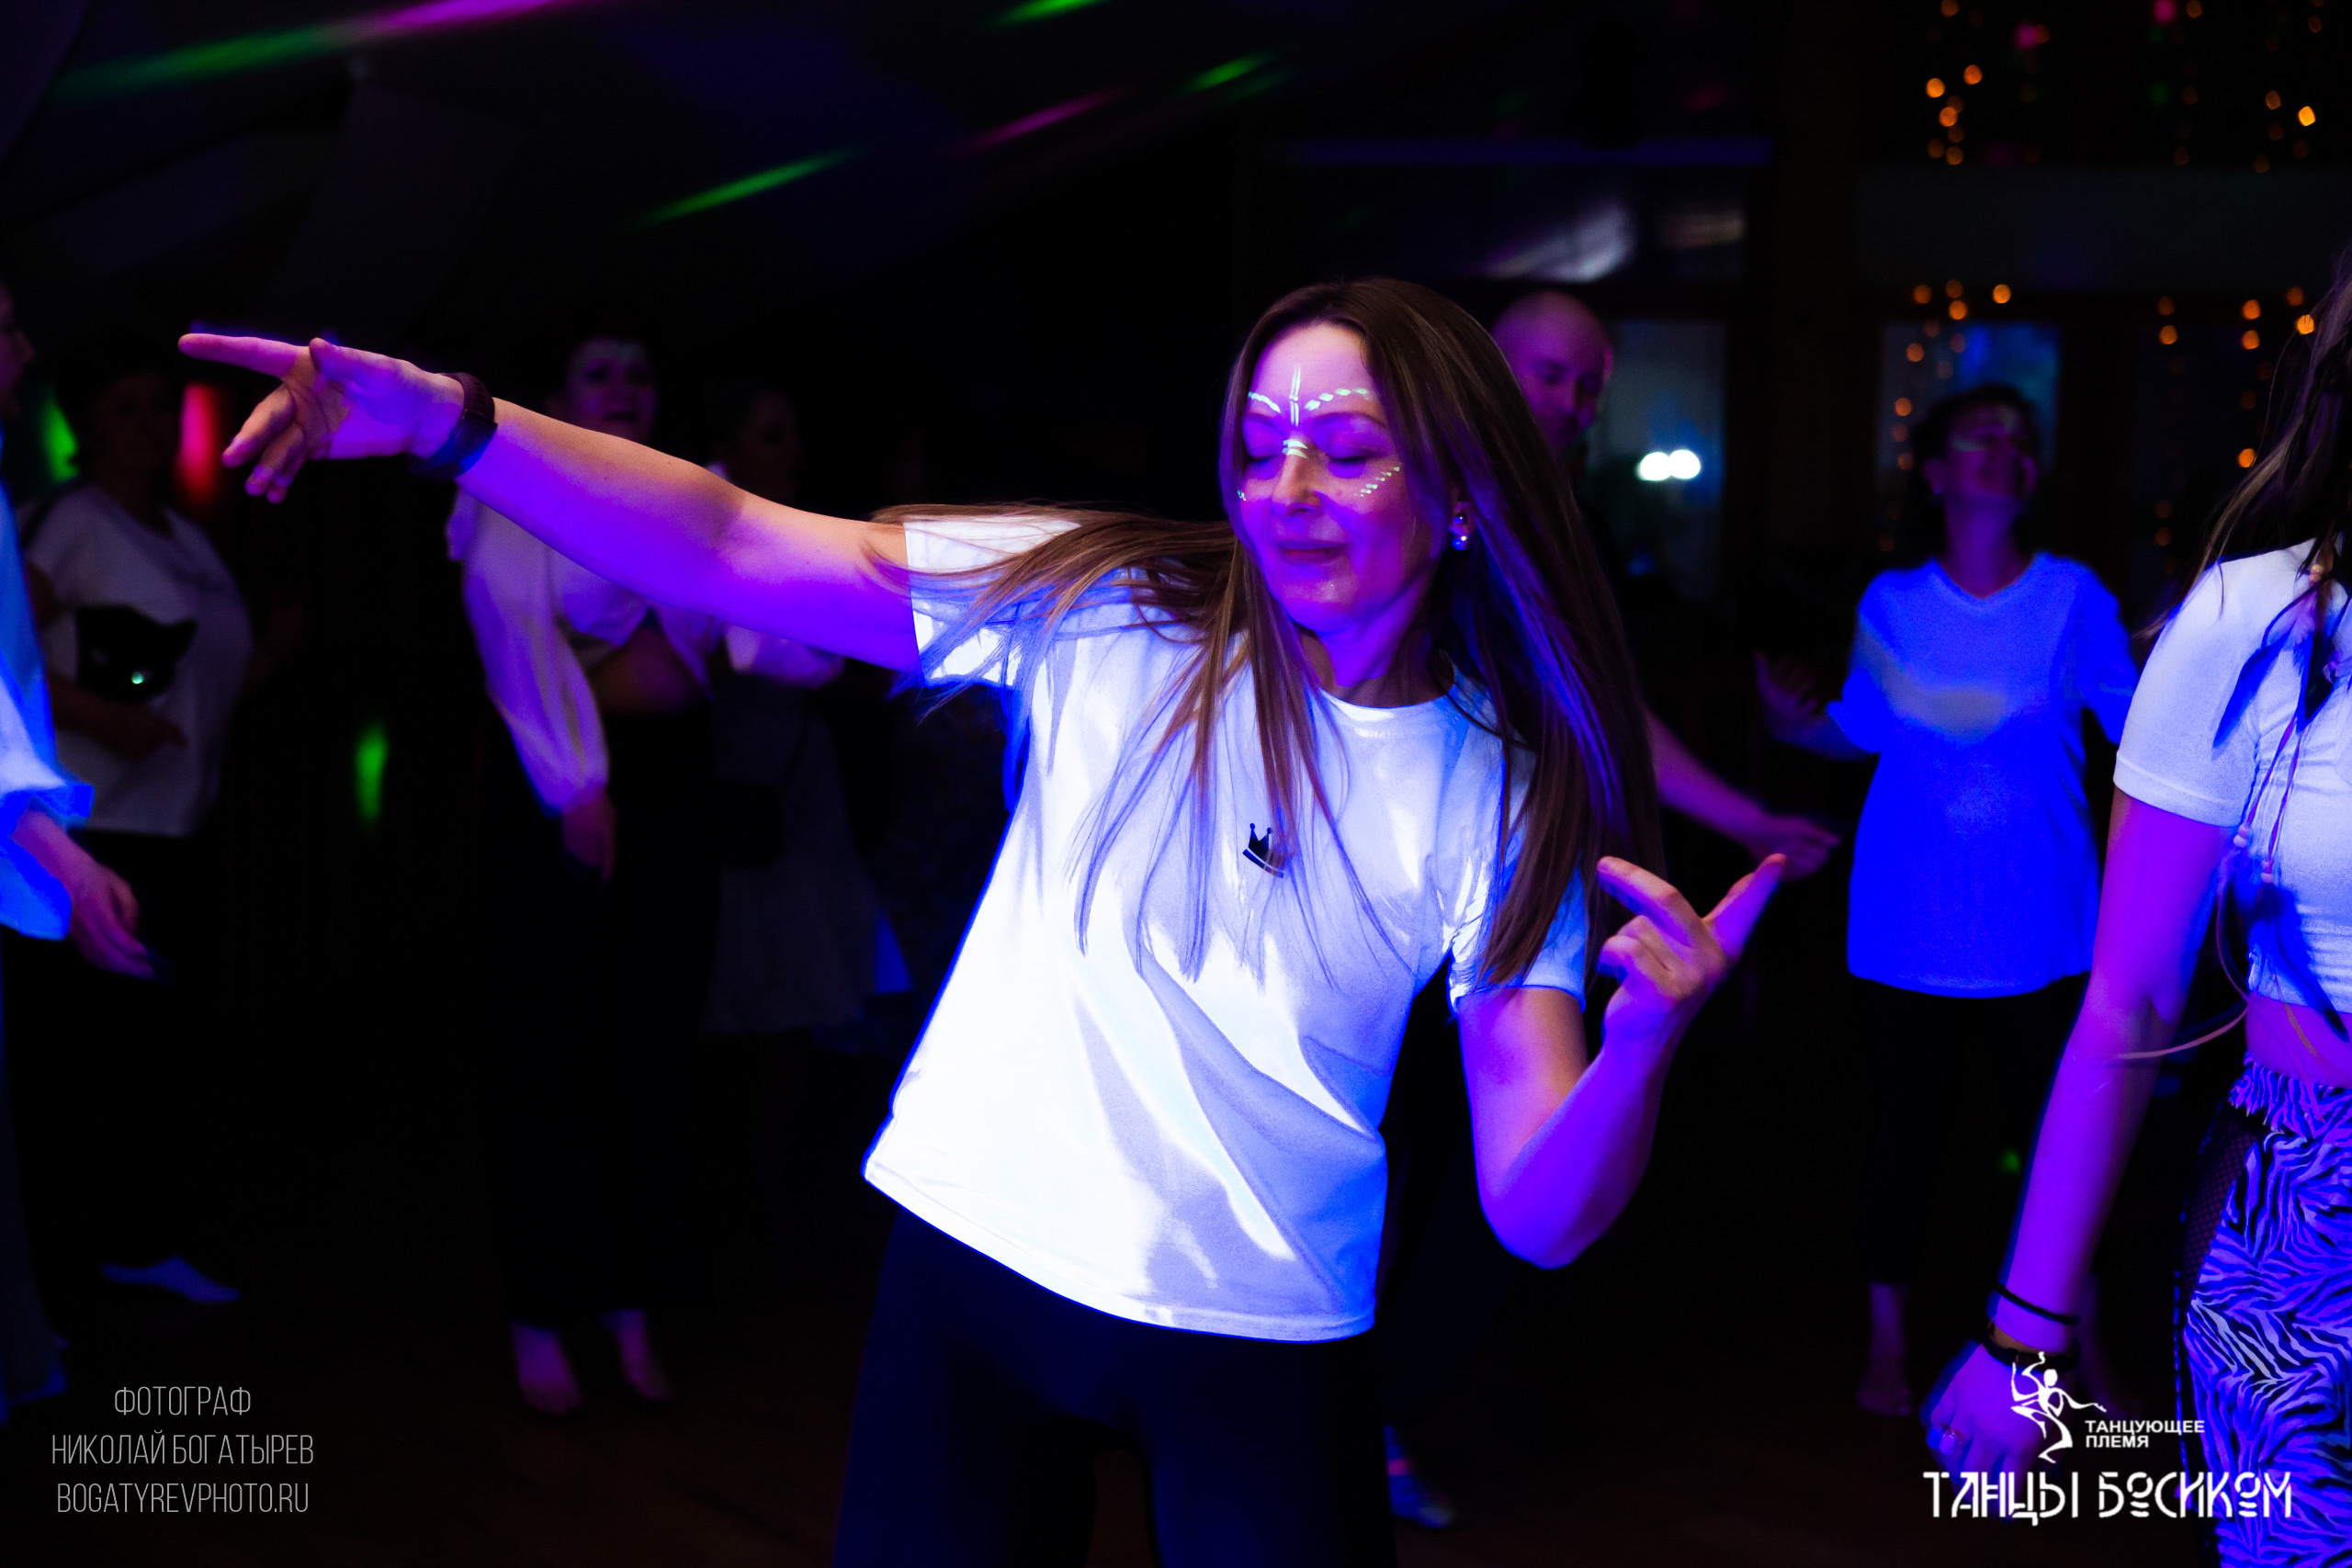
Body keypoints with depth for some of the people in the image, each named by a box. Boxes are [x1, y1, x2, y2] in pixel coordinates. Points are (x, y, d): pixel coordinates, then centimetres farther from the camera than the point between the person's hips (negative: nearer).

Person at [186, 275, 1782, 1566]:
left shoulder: (1505, 797, -6)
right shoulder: (1105, 608, -6)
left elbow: (1540, 1214, -10)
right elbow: (738, 552, -12)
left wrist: (1644, 1045, -31)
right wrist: (449, 420, -24)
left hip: (1267, 1345, 0)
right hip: (977, 1270, 1)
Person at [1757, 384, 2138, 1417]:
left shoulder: (2072, 596, -1)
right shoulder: (1892, 603, 3)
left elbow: (2138, 724, -2)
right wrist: (1795, 721, -8)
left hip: (2039, 926, -1)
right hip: (1912, 923, 1)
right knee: (1904, 1127, 8)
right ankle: (1888, 1340, 25)